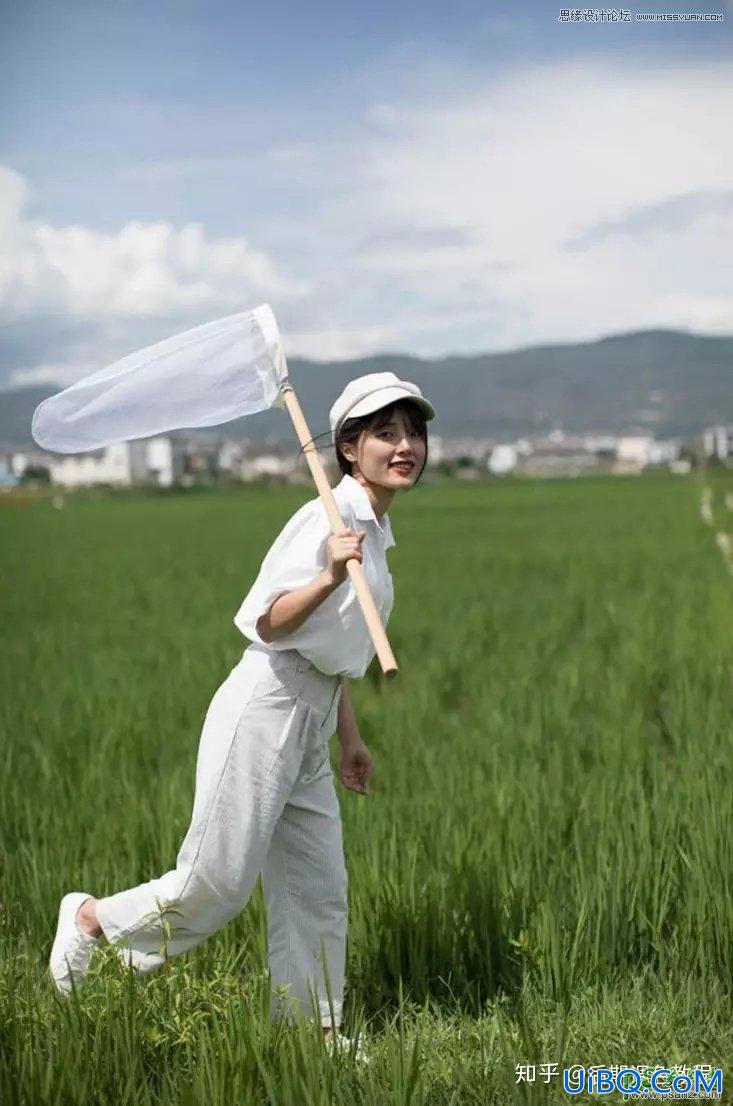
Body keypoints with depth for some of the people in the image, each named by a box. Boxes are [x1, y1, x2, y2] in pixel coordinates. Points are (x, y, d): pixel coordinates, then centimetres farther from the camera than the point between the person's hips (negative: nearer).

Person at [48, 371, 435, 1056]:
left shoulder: (374, 530, 14)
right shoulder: (329, 518, -14)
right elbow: (270, 624, -24)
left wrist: (349, 737, 25)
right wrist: (330, 578, -41)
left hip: (309, 728, 9)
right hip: (264, 710, -9)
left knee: (318, 894, 9)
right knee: (217, 885, -4)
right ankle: (90, 918, 18)